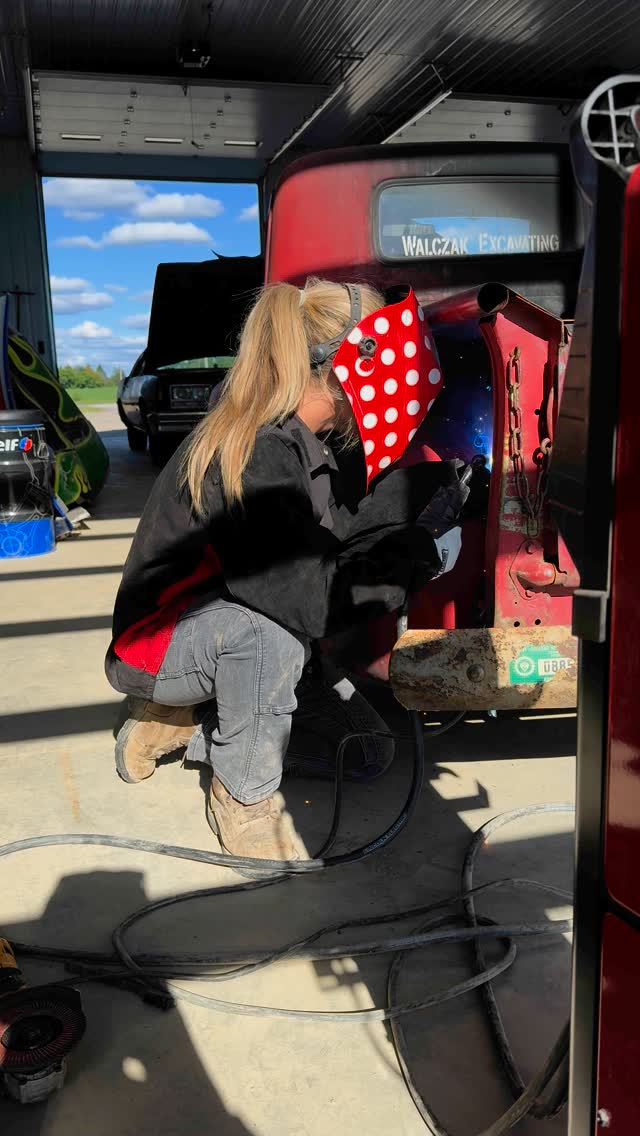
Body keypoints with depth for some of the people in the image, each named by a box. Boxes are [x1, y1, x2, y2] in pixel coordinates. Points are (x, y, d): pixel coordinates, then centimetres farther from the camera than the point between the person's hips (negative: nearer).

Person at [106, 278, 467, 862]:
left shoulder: (298, 440, -3)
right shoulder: (258, 455, -31)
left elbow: (342, 529, 2)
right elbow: (306, 604, -32)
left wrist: (430, 479, 1)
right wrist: (419, 557, -22)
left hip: (244, 638, 9)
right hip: (156, 643, -8)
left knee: (369, 754, 5)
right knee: (268, 630, -40)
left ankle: (189, 723, 12)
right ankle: (243, 796, -15)